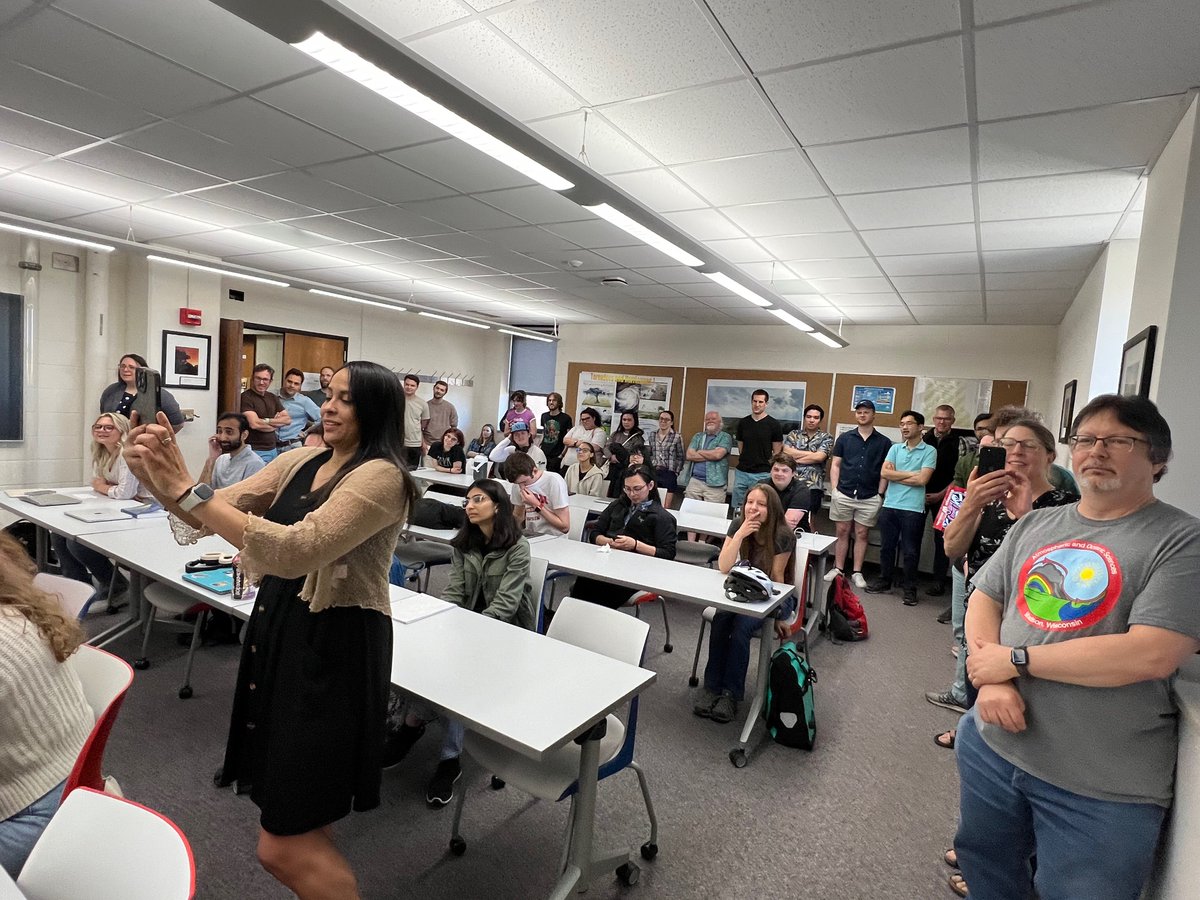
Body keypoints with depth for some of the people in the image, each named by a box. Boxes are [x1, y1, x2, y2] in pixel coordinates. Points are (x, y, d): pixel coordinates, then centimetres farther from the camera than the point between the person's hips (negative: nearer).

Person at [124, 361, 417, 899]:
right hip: (277, 628, 8)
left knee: (283, 847, -1)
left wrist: (186, 489, -26)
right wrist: (159, 480, -16)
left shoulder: (381, 477, -17)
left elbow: (297, 551, -28)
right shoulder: (302, 460, 9)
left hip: (334, 646, -8)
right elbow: (220, 510, 4)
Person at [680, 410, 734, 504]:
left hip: (714, 484, -3)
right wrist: (710, 456, -5)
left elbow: (718, 454, -14)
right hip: (694, 481, 4)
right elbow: (689, 455, 2)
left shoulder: (725, 437, 4)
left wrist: (699, 452, 1)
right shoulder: (698, 436, 16)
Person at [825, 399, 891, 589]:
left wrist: (880, 494, -2)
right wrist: (834, 490, 0)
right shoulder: (845, 438, 7)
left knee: (862, 534, 5)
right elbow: (835, 465, 7)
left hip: (869, 497, 0)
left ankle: (857, 573, 13)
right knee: (842, 532, 6)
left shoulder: (884, 442, 6)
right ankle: (838, 569, 14)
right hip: (843, 494, 1)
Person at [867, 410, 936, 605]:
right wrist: (911, 473, -7)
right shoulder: (895, 448, 9)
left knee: (910, 551, 5)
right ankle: (884, 580, 27)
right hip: (889, 505, 4)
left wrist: (895, 475, -5)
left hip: (913, 509, -4)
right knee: (886, 546, 13)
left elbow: (922, 480, -14)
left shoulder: (929, 451, -3)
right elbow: (884, 473, -3)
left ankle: (910, 588, 17)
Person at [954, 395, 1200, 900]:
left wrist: (1014, 658, -18)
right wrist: (990, 680, -12)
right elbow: (982, 600, 6)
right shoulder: (1034, 525, 5)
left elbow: (1151, 655, -23)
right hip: (992, 745, 5)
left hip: (1103, 788, -4)